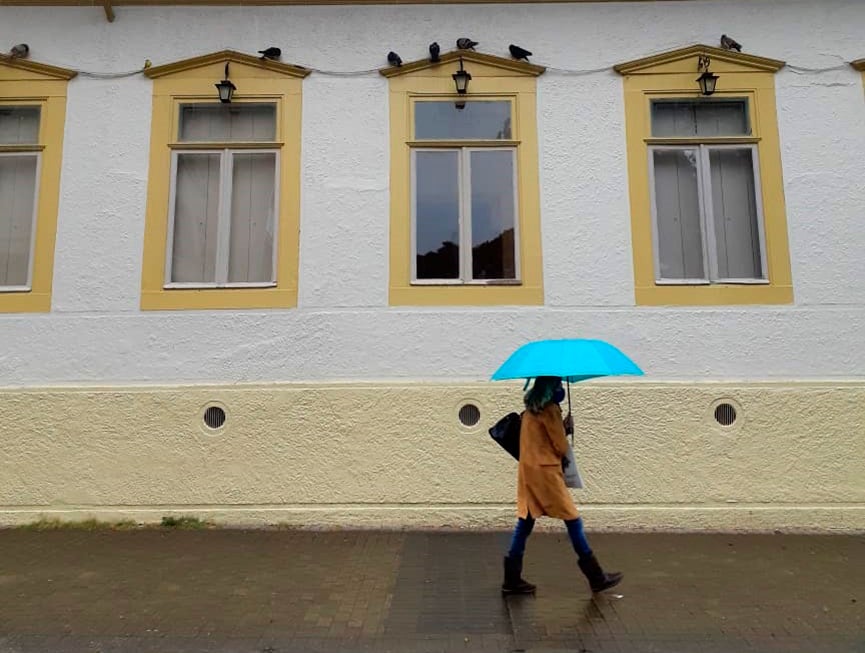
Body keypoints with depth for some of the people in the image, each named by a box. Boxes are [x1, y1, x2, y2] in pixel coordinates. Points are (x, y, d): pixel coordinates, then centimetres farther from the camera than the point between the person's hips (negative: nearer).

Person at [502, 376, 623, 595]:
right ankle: (596, 577, 11)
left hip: (528, 470, 9)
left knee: (526, 520, 9)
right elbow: (561, 448, -9)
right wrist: (567, 429, 9)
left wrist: (563, 427, 5)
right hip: (545, 471, -9)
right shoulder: (550, 408, -14)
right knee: (573, 520, 1)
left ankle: (512, 579, 12)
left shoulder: (531, 407, 12)